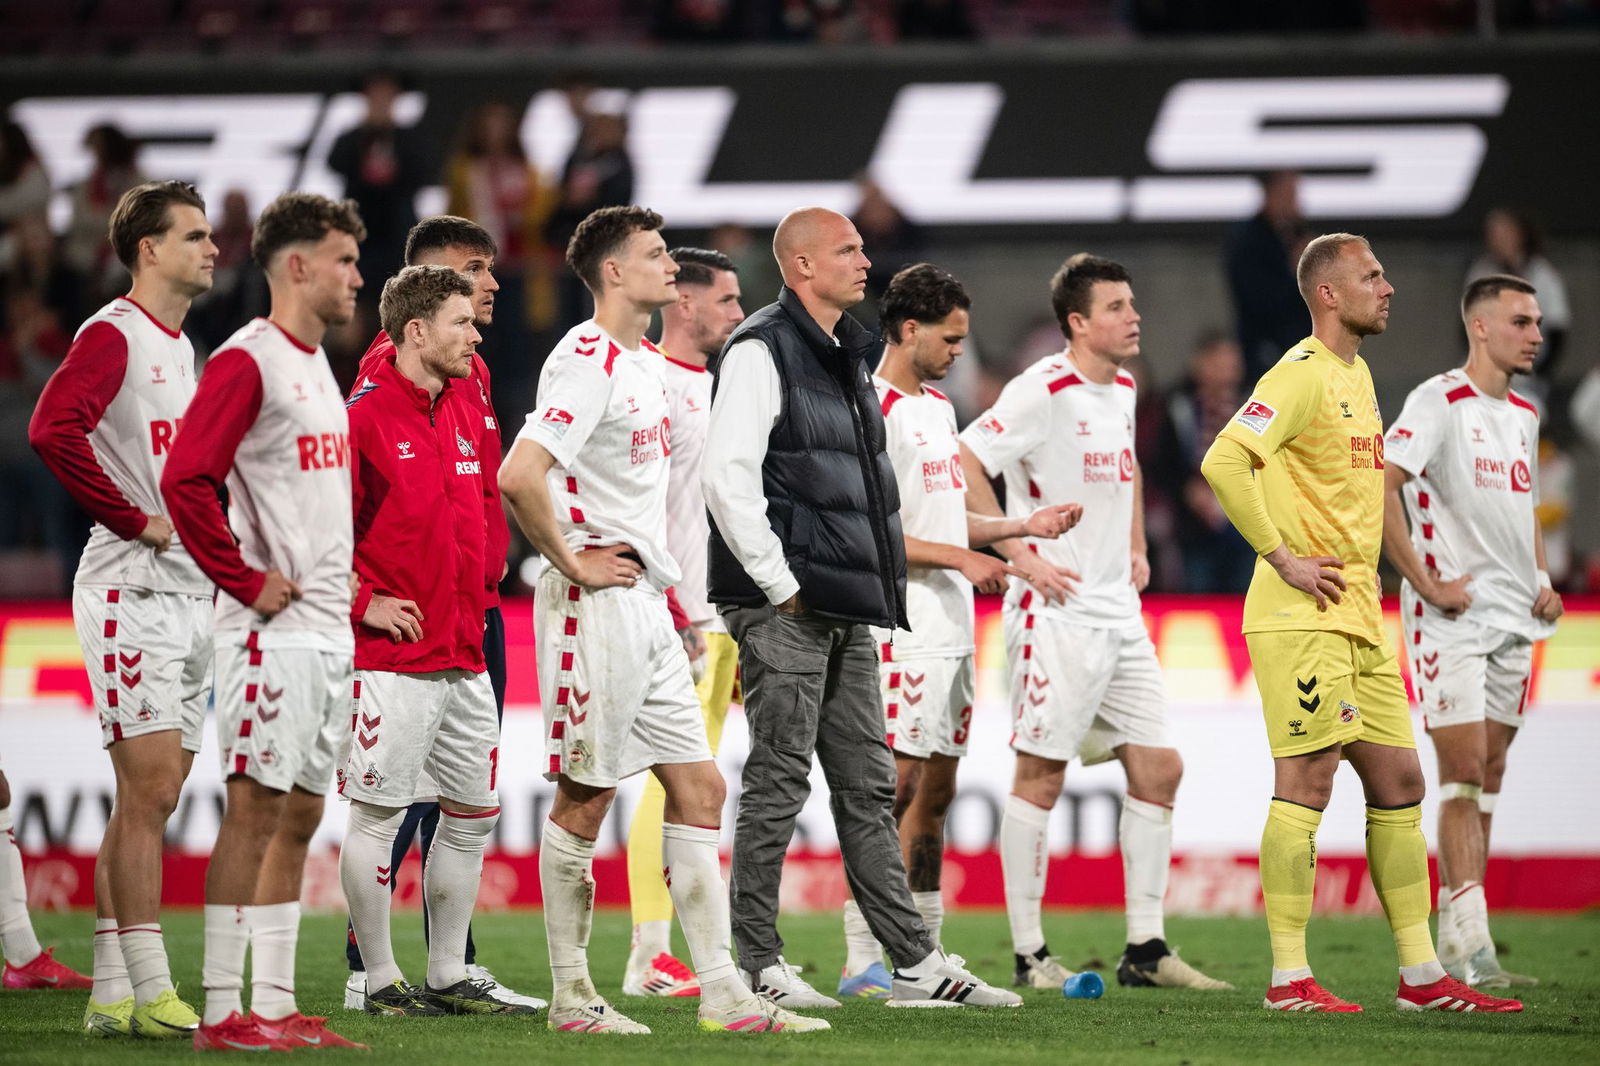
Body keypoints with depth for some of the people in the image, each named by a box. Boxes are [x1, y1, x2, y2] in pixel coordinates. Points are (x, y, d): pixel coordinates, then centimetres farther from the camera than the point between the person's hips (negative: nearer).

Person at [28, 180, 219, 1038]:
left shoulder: (182, 347, 19)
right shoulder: (112, 336, -10)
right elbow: (51, 429, -26)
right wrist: (137, 520, -20)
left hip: (187, 593, 9)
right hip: (130, 590, -9)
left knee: (150, 799, 8)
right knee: (150, 790, -11)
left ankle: (110, 995, 11)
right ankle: (149, 992, -11)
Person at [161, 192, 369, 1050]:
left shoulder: (317, 366, 17)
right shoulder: (246, 362, -12)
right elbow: (186, 480, -21)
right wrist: (246, 580, -17)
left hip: (328, 628, 9)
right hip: (274, 629, -9)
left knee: (300, 814, 9)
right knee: (255, 807, -8)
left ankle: (274, 1003, 13)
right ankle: (222, 1009, -7)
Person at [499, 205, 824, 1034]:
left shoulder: (645, 363, 15)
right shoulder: (588, 362, -15)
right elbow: (519, 475, -27)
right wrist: (572, 562, -17)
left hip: (646, 601, 9)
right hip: (598, 604, -9)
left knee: (699, 790, 6)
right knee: (585, 800, -2)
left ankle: (722, 993, 7)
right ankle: (571, 997, 6)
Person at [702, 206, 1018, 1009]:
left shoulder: (846, 358, 19)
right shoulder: (760, 352, -9)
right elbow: (726, 475, -18)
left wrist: (873, 583, 16)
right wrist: (778, 582, -17)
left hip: (847, 611, 9)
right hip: (784, 610, -9)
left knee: (867, 786, 9)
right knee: (778, 784, -6)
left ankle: (916, 965, 11)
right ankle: (758, 967, 0)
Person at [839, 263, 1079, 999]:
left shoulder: (939, 408, 19)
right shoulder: (872, 412, -11)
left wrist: (1022, 526, 16)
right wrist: (960, 558, -17)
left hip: (953, 629, 9)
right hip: (903, 629, -9)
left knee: (936, 791, 10)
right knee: (896, 788, -11)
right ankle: (862, 962, -11)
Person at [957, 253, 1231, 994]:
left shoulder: (1123, 391, 13)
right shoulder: (1044, 391, -13)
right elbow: (966, 463, -17)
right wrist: (1022, 556, -17)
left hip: (1119, 614, 8)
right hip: (1058, 611, -8)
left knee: (1158, 768, 5)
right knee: (1040, 775, -4)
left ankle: (1146, 948, 9)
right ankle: (1029, 954, 2)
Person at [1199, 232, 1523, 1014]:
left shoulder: (1357, 373, 17)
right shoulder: (1303, 374, -12)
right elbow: (1224, 461, -24)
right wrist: (1282, 557, -20)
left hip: (1358, 615, 10)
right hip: (1304, 617, -10)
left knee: (1399, 785, 9)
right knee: (1306, 782, -9)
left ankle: (1421, 976, 12)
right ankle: (1289, 980, -7)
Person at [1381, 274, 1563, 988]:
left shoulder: (1523, 414, 15)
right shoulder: (1439, 402, -10)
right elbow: (1378, 486, -19)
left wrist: (1541, 579, 13)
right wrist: (1427, 582, -19)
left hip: (1514, 616, 8)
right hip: (1452, 613, -8)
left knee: (1487, 777, 9)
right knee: (1465, 774, -12)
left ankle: (1455, 941, 15)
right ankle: (1469, 946, -16)